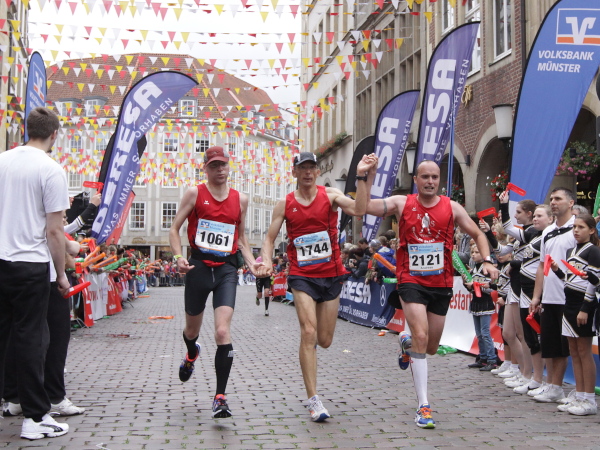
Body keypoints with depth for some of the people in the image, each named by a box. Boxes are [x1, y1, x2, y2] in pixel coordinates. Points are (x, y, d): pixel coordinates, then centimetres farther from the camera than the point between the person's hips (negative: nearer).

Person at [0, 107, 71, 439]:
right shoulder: (51, 170, -10)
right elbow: (54, 230, -11)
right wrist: (61, 274, -3)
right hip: (31, 265, -5)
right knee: (31, 339, 0)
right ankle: (35, 418, 6)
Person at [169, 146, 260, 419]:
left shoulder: (240, 199, 9)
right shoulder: (194, 193, 1)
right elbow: (174, 229, 2)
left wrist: (251, 262, 4)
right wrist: (178, 257, -15)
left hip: (226, 269, 0)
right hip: (199, 266, 0)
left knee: (223, 332, -15)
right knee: (192, 329, 18)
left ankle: (220, 397, -10)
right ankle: (192, 354, 56)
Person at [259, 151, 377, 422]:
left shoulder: (330, 195, 0)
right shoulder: (285, 204, 3)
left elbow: (358, 210, -18)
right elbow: (270, 238, 7)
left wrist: (361, 177, -25)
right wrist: (266, 260, -12)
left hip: (331, 275, 1)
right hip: (302, 276, -1)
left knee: (324, 340, 8)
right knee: (308, 332, -16)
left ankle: (309, 344, 48)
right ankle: (313, 400, -11)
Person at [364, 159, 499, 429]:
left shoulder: (452, 208, 1)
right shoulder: (402, 203, -3)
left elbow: (478, 235, 10)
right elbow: (365, 206, -14)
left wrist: (487, 260, -5)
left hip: (441, 284, 3)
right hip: (411, 281, -3)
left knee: (431, 346, 14)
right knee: (421, 336, -19)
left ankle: (407, 344, 52)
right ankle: (423, 406, -12)